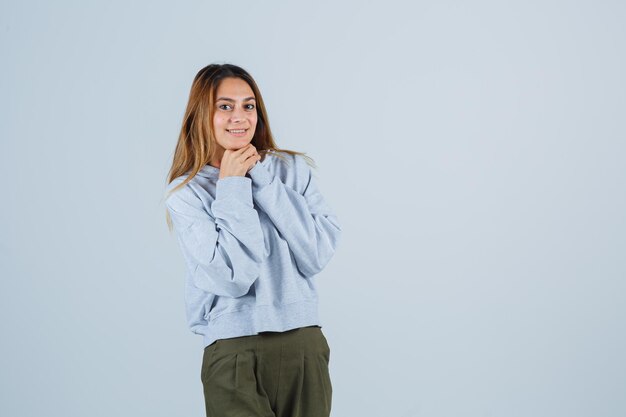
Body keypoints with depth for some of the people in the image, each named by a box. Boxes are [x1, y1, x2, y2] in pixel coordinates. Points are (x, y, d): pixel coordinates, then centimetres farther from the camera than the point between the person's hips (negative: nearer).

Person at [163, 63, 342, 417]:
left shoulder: (294, 168, 4)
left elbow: (318, 255, -8)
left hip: (305, 347, 2)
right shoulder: (185, 194, -2)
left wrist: (263, 180, -8)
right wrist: (232, 187, -9)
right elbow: (233, 277, -14)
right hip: (234, 353, -2)